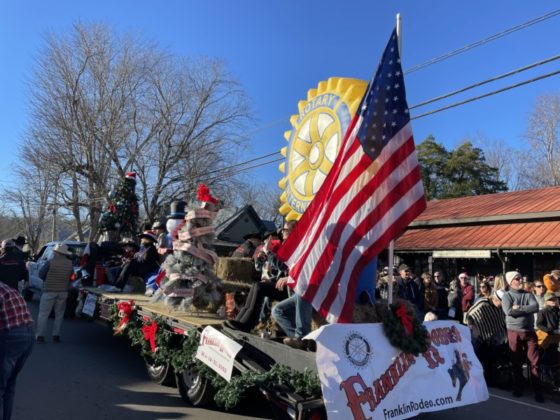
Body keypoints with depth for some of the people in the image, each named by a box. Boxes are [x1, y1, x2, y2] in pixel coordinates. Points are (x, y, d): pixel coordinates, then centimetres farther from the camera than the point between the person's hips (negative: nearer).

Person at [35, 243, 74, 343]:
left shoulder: (50, 262, -12)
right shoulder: (70, 263, -1)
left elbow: (41, 274, -5)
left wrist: (49, 278, 13)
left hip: (49, 291, -3)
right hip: (63, 292, 3)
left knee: (43, 314, 6)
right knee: (59, 315, 13)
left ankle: (40, 336, 6)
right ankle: (56, 335, 13)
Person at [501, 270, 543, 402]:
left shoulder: (529, 294, 6)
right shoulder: (507, 295, -2)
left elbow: (536, 307, -11)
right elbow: (508, 311, -17)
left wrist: (519, 308, -15)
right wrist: (527, 309, -10)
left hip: (530, 331, 2)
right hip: (514, 332, -2)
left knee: (535, 361, 0)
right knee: (516, 361, 9)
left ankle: (538, 391, 7)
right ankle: (518, 388, 22)